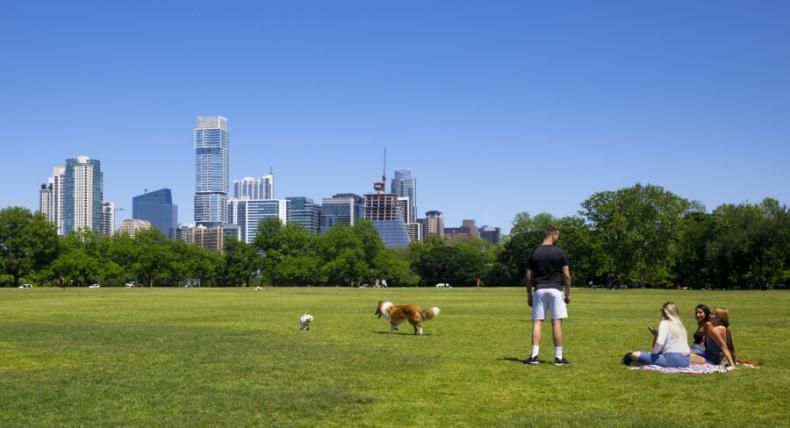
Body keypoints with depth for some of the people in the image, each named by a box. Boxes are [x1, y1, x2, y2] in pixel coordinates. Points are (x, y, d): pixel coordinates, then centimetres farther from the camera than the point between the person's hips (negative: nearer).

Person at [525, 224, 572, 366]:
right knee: (557, 323, 1)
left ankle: (534, 356, -1)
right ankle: (558, 357, 3)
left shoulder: (534, 253, 4)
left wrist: (529, 295, 12)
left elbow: (529, 277, 5)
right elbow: (566, 276, -4)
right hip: (555, 290, -2)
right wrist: (568, 294, 5)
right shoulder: (559, 252, -3)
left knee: (537, 322, 3)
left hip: (539, 290, 2)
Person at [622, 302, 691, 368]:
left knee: (636, 355, -8)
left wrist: (652, 353, -2)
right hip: (686, 361, 8)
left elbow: (660, 343, -18)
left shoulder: (665, 323, -3)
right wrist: (657, 335, 24)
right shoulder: (680, 324, 19)